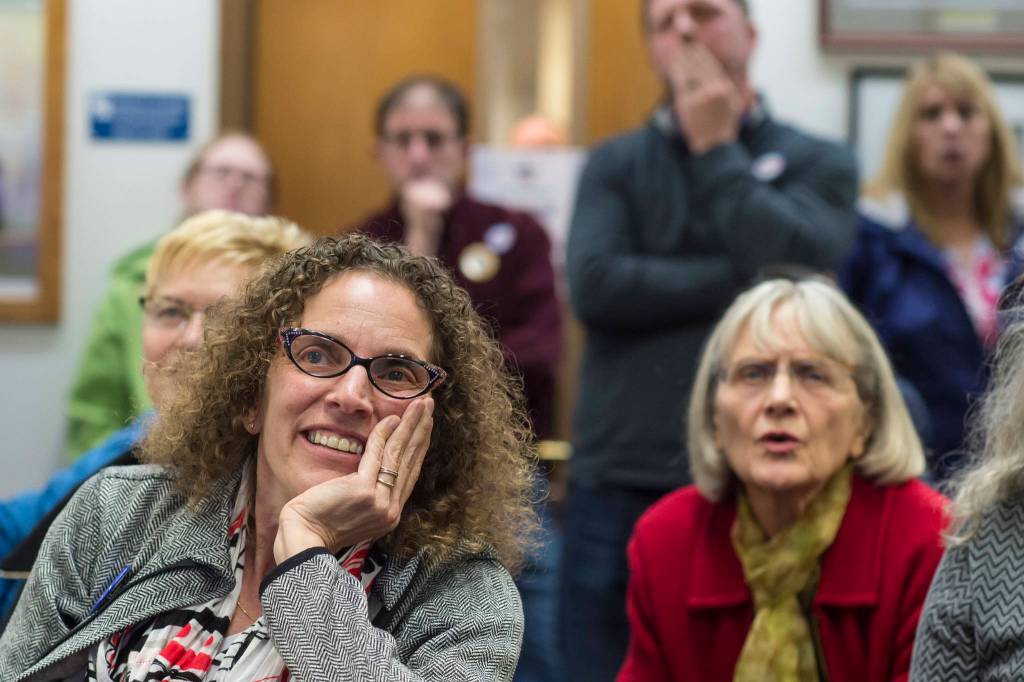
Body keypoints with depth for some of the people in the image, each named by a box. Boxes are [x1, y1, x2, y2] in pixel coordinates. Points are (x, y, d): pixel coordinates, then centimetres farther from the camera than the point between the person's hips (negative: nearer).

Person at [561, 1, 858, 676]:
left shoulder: (821, 164, 6)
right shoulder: (615, 165, 10)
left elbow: (792, 266, -14)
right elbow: (596, 284, -8)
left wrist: (714, 147, -3)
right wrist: (743, 278, -11)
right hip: (621, 487, 1)